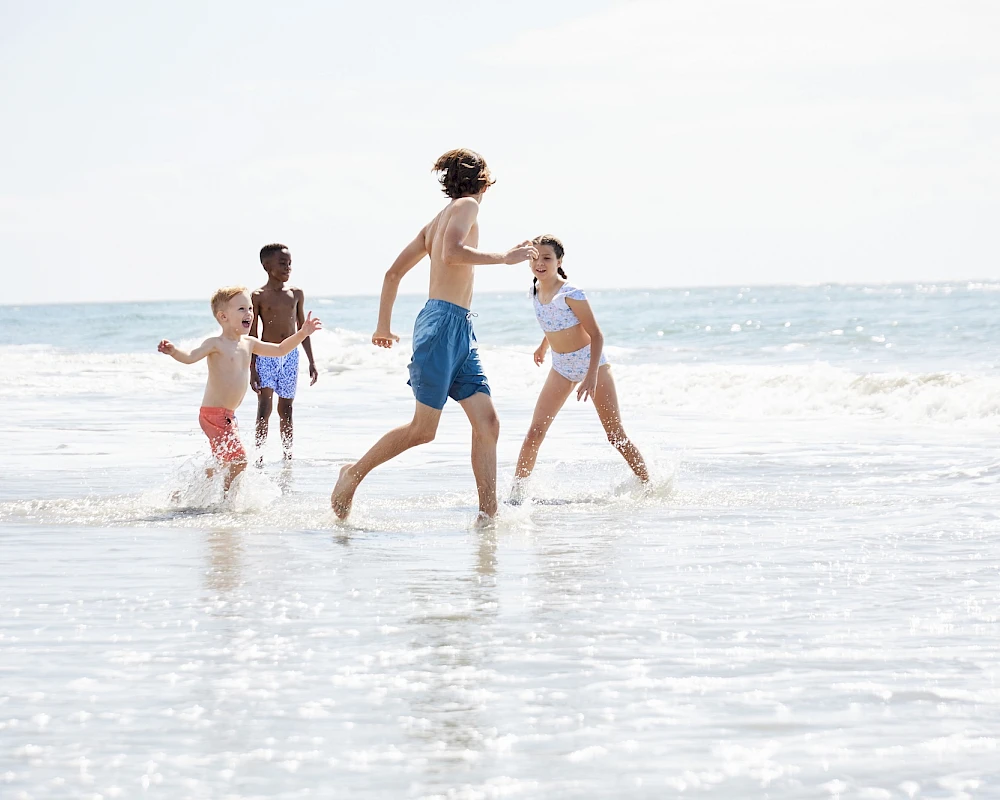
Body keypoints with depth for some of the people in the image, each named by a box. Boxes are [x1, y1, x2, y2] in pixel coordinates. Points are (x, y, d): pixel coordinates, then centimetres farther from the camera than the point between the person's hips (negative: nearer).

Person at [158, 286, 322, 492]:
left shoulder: (248, 343, 9)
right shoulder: (216, 344, -14)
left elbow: (279, 350, 20)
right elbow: (190, 357, -29)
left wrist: (302, 333, 13)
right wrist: (174, 351, -49)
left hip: (228, 416, 9)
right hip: (214, 414, -9)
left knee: (224, 463, 21)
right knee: (238, 461, -14)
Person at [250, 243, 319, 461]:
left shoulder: (296, 294, 7)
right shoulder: (258, 296, -5)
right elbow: (252, 335, -4)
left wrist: (311, 361, 12)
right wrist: (252, 369, -8)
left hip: (291, 355, 4)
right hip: (266, 355, -4)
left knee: (286, 409, 10)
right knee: (265, 407, -11)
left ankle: (288, 455, 18)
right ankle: (259, 455, -10)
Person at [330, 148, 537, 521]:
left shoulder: (435, 222, 22)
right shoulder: (466, 205, -1)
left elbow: (394, 272, 24)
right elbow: (452, 252, -20)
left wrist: (383, 326, 30)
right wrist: (505, 257, -13)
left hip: (461, 332, 9)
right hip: (443, 322, -9)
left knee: (487, 422, -1)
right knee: (423, 429, -7)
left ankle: (487, 515, -6)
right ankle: (353, 474, 9)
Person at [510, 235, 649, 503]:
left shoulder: (570, 294, -22)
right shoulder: (536, 290, -3)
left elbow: (596, 334, -19)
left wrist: (592, 376, -27)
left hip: (591, 362, -5)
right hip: (561, 367, 5)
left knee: (616, 435, 1)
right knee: (535, 432, -7)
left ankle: (648, 487, 15)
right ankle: (516, 492, -5)